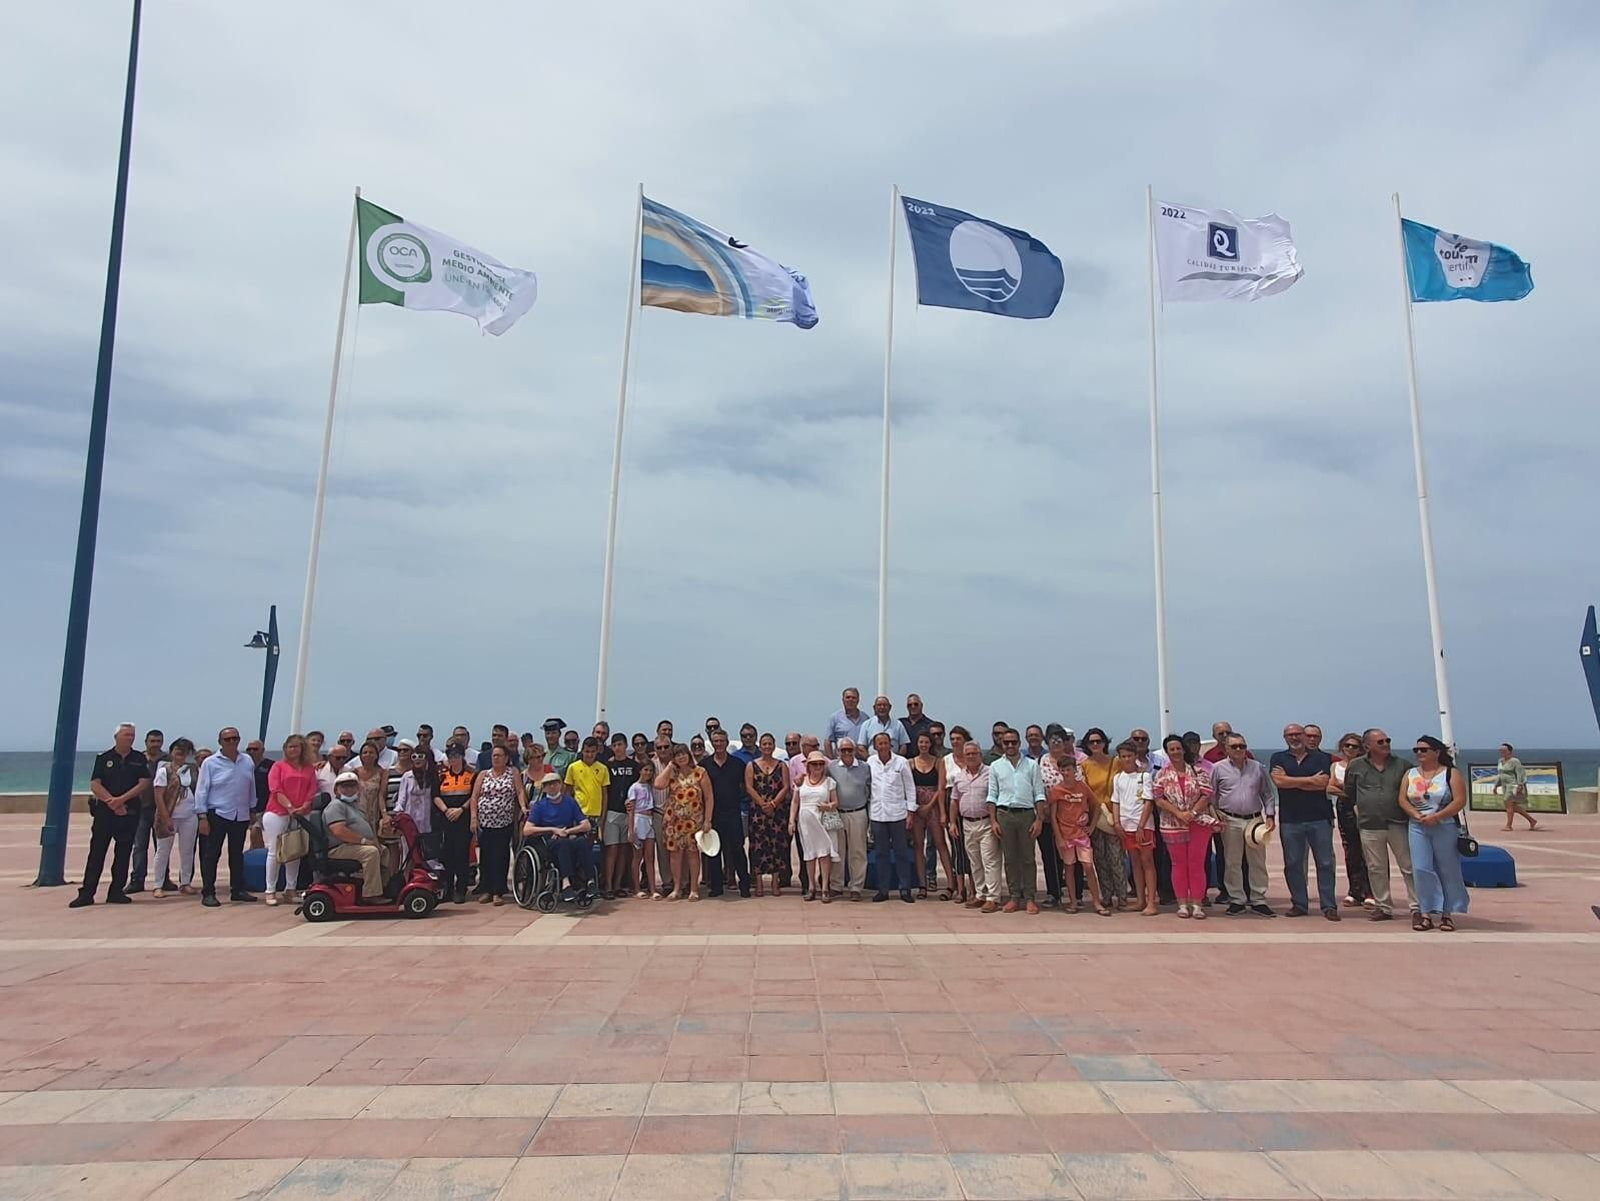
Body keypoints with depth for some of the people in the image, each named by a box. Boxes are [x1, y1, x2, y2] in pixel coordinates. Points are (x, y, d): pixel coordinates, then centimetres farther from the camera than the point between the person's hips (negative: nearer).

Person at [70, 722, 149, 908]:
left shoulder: (139, 759, 6)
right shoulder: (103, 758, 4)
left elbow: (144, 783, -2)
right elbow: (95, 784, -3)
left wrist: (121, 799, -13)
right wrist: (112, 802, -13)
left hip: (130, 812, 1)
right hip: (104, 811, -1)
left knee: (123, 853, 4)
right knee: (96, 852, -2)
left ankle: (116, 892, 11)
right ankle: (86, 893, 2)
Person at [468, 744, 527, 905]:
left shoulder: (514, 774, 5)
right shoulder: (483, 775, 10)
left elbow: (520, 792, -5)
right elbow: (474, 797, 7)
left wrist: (523, 807, -23)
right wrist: (474, 817, -3)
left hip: (504, 823, -2)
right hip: (484, 822, 2)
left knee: (501, 856, -3)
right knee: (485, 856, 5)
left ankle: (498, 892, 1)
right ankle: (486, 890, 14)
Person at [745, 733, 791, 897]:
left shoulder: (782, 765, 10)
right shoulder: (751, 766, 8)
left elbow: (786, 787, 1)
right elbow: (749, 788, -1)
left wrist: (773, 803, -12)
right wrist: (763, 804, -12)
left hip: (779, 810, 1)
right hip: (757, 810, -1)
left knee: (777, 844, 0)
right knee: (758, 845, -3)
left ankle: (776, 884, 6)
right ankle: (758, 884, 1)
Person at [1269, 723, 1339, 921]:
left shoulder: (1320, 757, 6)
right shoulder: (1278, 758, 8)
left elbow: (1323, 783, -9)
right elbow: (1279, 781, -10)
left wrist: (1290, 781, -7)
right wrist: (1310, 780, -7)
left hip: (1320, 817, -1)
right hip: (1290, 819, 1)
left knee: (1325, 863, 1)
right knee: (1293, 864, 5)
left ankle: (1329, 906, 8)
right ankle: (1299, 904, 14)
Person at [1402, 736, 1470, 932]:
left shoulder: (1451, 773, -1)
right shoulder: (1410, 774, 10)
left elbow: (1460, 801, -11)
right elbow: (1403, 800, 5)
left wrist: (1436, 817, -18)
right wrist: (1417, 815, -13)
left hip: (1445, 827, -3)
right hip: (1418, 828, 3)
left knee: (1448, 871, 3)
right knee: (1421, 870, -3)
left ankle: (1448, 914, 12)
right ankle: (1427, 914, 1)